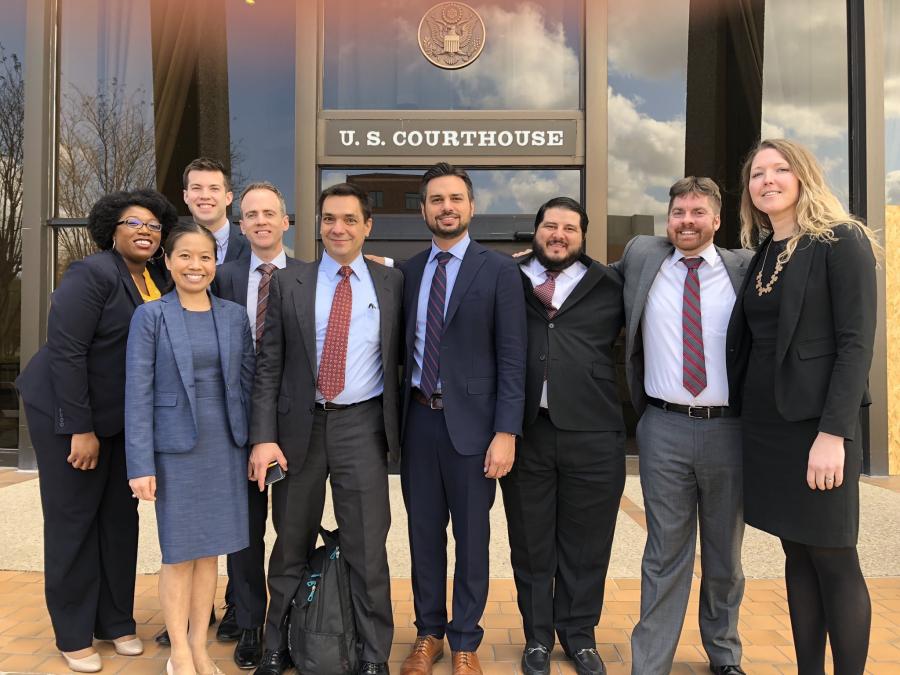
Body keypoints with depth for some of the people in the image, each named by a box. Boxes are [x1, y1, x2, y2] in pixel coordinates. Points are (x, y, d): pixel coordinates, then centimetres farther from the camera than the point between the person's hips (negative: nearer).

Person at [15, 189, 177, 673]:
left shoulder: (158, 281, 2)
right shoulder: (92, 275, -16)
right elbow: (66, 353, -20)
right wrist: (81, 429, -20)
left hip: (126, 417, 6)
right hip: (68, 412, -6)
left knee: (121, 516, 11)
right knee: (73, 518, 5)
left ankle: (116, 622, 27)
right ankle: (74, 636, 20)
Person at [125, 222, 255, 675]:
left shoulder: (235, 316, 6)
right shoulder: (150, 316, -3)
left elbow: (247, 382, 8)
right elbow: (137, 394, -6)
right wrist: (141, 464, -10)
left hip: (226, 446, 3)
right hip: (176, 447, -3)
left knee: (210, 549, 11)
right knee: (179, 553, 6)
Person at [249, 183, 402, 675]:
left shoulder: (392, 283, 4)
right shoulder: (287, 283, 4)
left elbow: (398, 357, 9)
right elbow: (268, 366, 1)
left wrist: (397, 428, 4)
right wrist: (263, 436, -7)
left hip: (362, 426, -1)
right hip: (299, 425, 1)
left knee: (367, 547, 3)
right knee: (291, 546, 13)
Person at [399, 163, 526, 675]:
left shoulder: (499, 270, -4)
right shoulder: (408, 272, 8)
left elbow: (512, 358, -8)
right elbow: (405, 348, 10)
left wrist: (507, 431, -13)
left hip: (470, 421, -3)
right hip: (418, 419, 4)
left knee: (472, 537, 9)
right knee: (424, 533, 14)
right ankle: (429, 633, 33)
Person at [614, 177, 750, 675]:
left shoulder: (745, 268, 2)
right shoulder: (642, 256, 5)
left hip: (729, 428, 1)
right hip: (665, 428, 0)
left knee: (725, 552, 16)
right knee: (666, 553, 5)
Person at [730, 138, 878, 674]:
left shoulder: (842, 242, -6)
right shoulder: (761, 255, 13)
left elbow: (857, 343, -13)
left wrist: (834, 433, -19)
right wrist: (748, 416, 8)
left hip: (816, 424, -6)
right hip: (765, 424, 6)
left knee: (834, 562, 3)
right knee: (798, 558, 13)